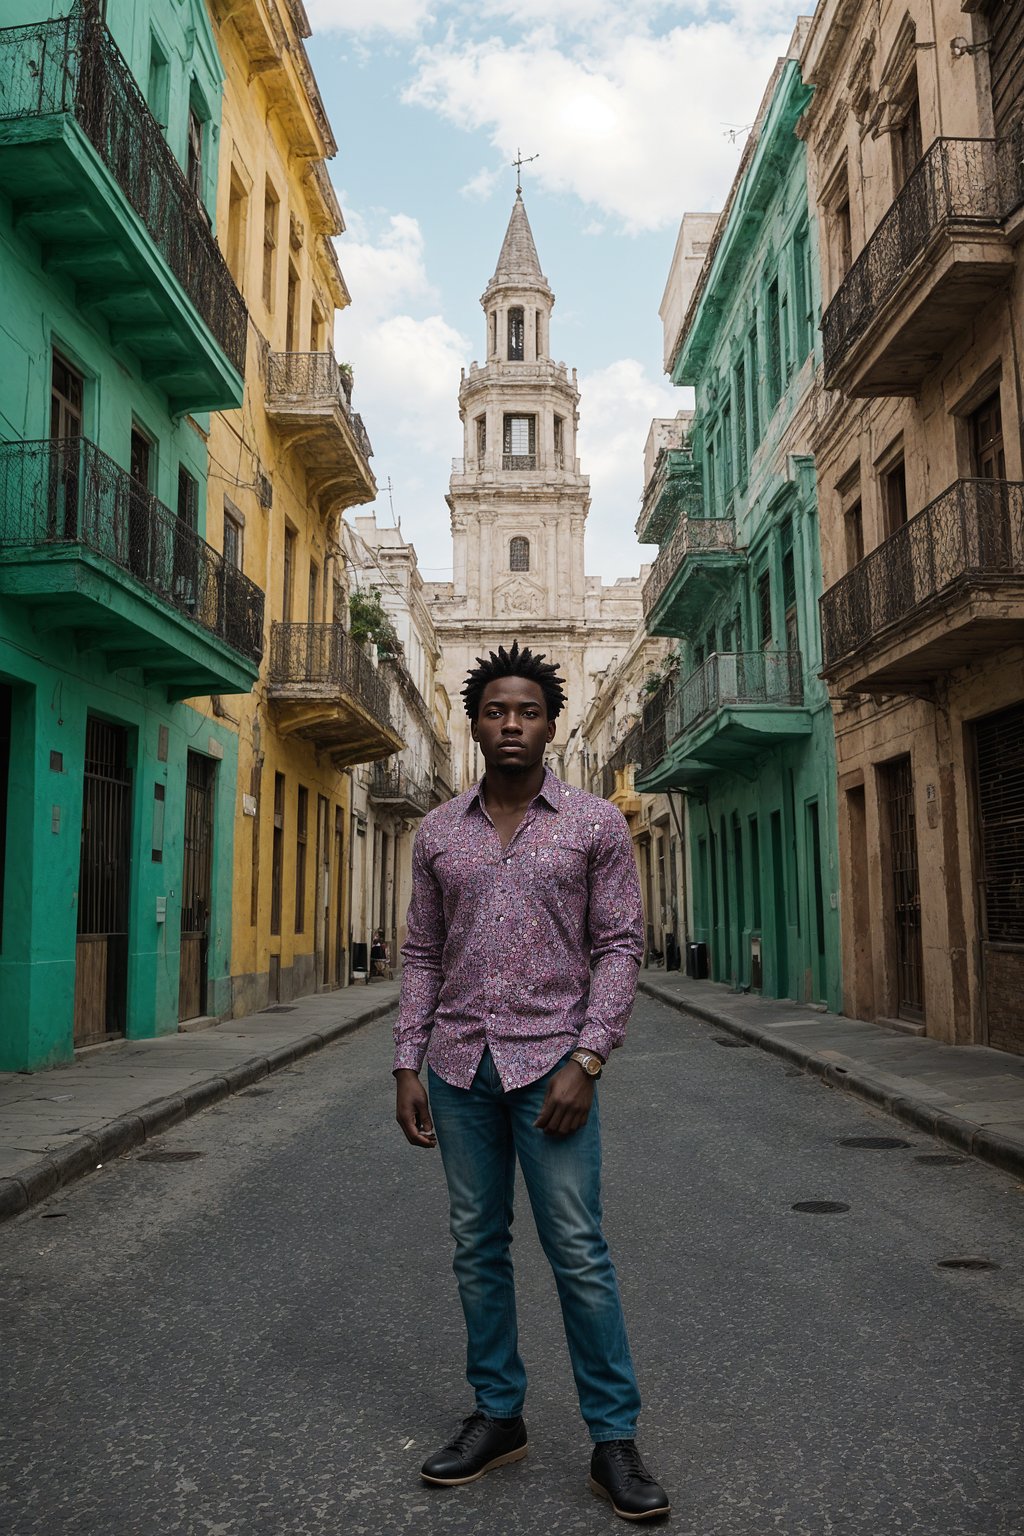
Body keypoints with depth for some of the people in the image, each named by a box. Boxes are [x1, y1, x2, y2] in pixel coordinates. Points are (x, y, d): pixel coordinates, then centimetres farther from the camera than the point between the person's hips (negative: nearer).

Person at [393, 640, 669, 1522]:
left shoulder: (596, 824, -1)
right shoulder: (439, 832, 8)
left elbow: (621, 947, -3)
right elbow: (422, 956, 11)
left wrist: (586, 1061, -12)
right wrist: (407, 1066, 4)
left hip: (550, 1061, -3)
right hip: (459, 1067, 4)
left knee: (578, 1252, -2)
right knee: (478, 1248, 11)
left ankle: (614, 1439, 13)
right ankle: (497, 1417, 27)